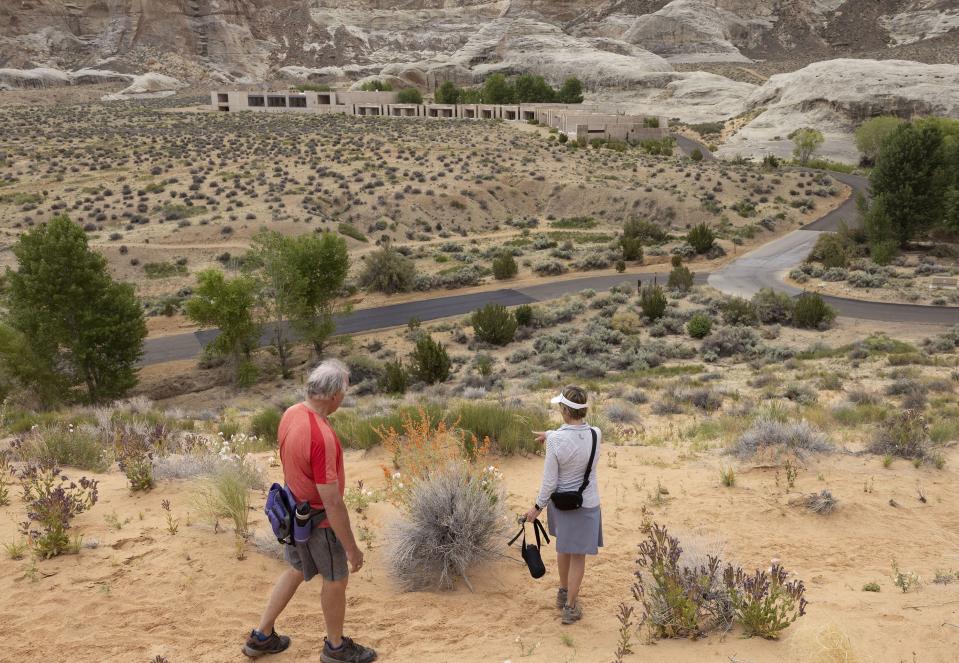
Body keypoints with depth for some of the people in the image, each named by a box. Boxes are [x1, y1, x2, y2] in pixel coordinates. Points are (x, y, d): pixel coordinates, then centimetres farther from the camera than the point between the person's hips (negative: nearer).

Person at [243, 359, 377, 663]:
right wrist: (352, 547, -20)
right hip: (318, 521, -8)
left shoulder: (291, 414, -7)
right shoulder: (322, 437, -35)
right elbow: (332, 502, -30)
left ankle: (261, 636, 38)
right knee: (335, 580, 15)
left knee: (296, 570, 27)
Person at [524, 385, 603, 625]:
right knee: (578, 555, 11)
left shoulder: (555, 441, -23)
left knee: (563, 547, 24)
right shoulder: (596, 435, -16)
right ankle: (570, 607, 19)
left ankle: (563, 593, 41)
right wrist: (550, 434, 19)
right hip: (587, 504, 0)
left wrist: (538, 506, -2)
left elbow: (549, 481, -16)